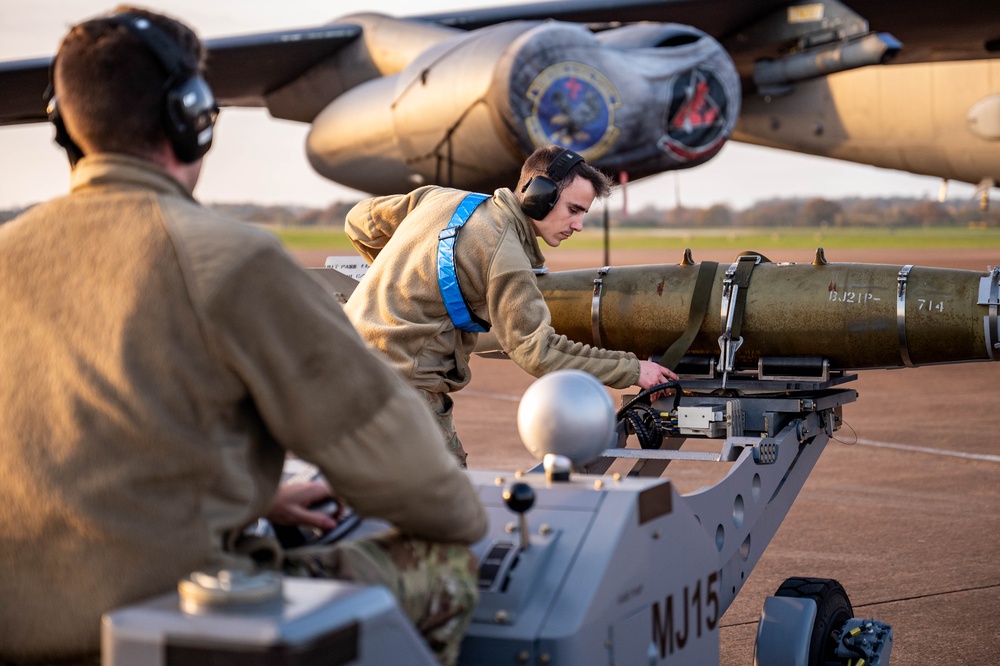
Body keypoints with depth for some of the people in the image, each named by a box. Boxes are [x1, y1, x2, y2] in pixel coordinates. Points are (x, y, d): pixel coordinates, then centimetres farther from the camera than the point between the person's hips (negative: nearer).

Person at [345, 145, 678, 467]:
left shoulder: (441, 198, 7)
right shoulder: (505, 257, -16)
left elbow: (360, 222, 17)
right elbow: (537, 351, -15)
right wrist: (632, 370, -10)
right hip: (403, 381, -9)